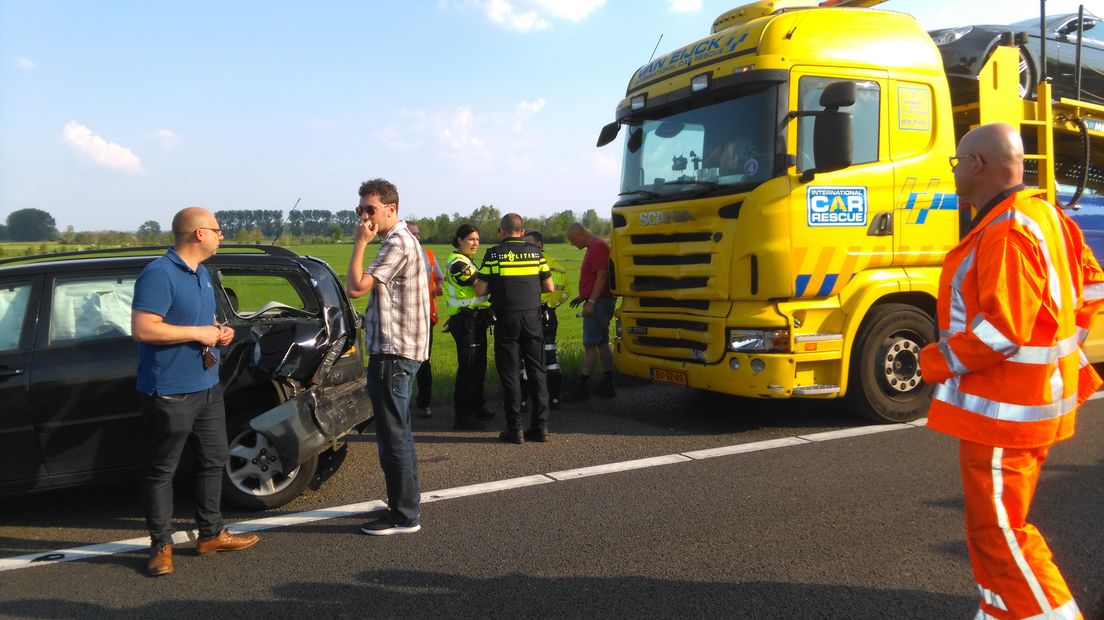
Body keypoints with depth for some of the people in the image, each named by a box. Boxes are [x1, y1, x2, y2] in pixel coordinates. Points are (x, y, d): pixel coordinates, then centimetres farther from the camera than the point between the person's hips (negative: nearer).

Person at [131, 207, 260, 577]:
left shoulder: (202, 273, 13)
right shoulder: (159, 274, -17)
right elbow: (142, 328, -25)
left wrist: (219, 331, 5)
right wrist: (197, 333, -20)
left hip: (207, 386, 10)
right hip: (170, 392, -9)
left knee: (214, 460, 16)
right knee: (162, 470, 3)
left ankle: (210, 534, 30)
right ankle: (161, 545, 15)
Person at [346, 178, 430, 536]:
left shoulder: (398, 244, -16)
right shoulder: (398, 241, 17)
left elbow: (356, 287, -22)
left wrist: (360, 243, -15)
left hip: (393, 352, -11)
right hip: (395, 349, 11)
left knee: (393, 435, -5)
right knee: (397, 433, 18)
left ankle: (404, 517, 2)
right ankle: (404, 503, 30)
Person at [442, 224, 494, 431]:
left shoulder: (465, 261, 19)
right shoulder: (458, 262, -15)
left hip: (475, 319, 10)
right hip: (466, 321, -10)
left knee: (479, 365, 17)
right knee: (468, 367, -9)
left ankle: (477, 407, 30)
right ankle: (462, 417, -6)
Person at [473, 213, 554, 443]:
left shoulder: (494, 254, -4)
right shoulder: (535, 252, 4)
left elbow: (480, 290, -5)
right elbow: (549, 286, 7)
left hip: (506, 319, -2)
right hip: (532, 317, 2)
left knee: (510, 373, 3)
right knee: (536, 370, 10)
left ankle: (515, 429, 3)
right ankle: (540, 426, 11)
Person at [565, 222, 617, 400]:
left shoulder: (598, 247, -15)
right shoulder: (593, 247, 18)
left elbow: (601, 276, -22)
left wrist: (591, 301, -25)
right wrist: (583, 296, 20)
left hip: (598, 303, -11)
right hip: (598, 302, 11)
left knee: (590, 344, -9)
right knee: (602, 343, 12)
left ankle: (583, 387, -7)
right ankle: (607, 385, 17)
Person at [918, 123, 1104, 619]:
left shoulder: (1006, 233, -23)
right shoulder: (1044, 215, 10)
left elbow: (1000, 330, -27)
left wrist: (936, 362, -14)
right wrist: (1060, 344, 17)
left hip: (1005, 406, -11)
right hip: (1034, 394, 11)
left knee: (999, 530, -1)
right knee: (992, 522, 20)